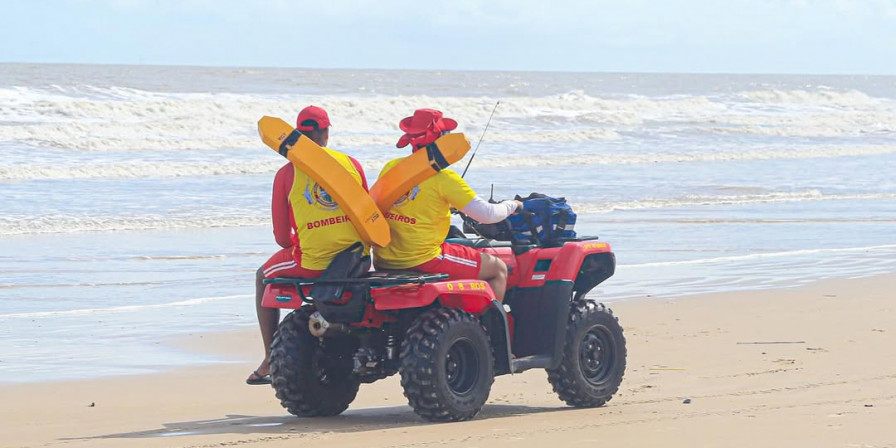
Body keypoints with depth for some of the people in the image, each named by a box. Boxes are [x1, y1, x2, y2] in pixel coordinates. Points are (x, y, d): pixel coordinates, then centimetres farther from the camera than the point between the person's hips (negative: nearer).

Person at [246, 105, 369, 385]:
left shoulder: (287, 173, -4)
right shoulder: (351, 163, 3)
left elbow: (282, 237, -1)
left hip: (312, 262, -3)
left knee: (264, 277, 26)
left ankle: (270, 360, 23)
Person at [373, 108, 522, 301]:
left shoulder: (390, 168, 3)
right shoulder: (442, 178, -14)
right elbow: (487, 214, -13)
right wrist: (511, 206, 10)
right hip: (423, 260, -7)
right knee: (499, 270, 8)